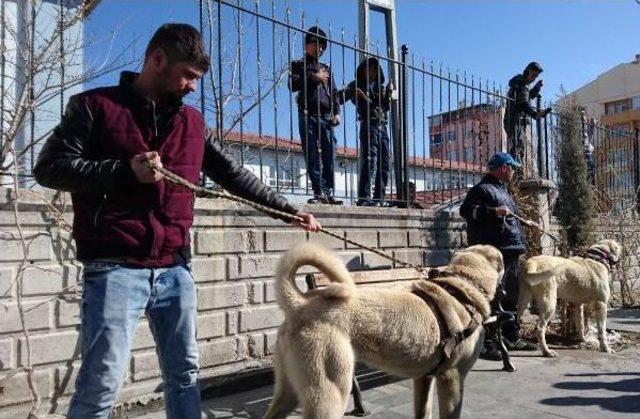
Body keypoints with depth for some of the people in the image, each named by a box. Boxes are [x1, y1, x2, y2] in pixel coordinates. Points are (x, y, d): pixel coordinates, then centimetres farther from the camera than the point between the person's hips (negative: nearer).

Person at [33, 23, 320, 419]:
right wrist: (126, 171, -16)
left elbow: (234, 175, 17)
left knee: (185, 374, 12)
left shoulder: (192, 121, 14)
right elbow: (50, 167, -4)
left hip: (175, 270, 5)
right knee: (102, 381, -4)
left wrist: (287, 209, 14)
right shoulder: (95, 106, 1)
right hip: (116, 269, -5)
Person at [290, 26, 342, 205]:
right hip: (307, 115, -3)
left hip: (326, 116, 3)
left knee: (330, 154, -6)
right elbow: (292, 85, -3)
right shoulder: (298, 65, 15)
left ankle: (328, 192, -6)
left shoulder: (326, 68, 26)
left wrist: (336, 112, 6)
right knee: (312, 155, -8)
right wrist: (313, 77, -7)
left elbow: (333, 92, 20)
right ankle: (319, 193, -10)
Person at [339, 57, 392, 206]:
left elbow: (387, 106, 14)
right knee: (370, 160, -18)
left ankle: (379, 198, 4)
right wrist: (352, 92, -18)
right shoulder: (357, 85, 10)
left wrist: (388, 93, -1)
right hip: (368, 125, -6)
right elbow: (340, 98, 0)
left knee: (384, 164, 1)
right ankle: (364, 198, -23)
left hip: (382, 127, 6)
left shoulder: (381, 87, 23)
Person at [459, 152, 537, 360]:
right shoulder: (482, 189, -7)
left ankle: (512, 337, 30)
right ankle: (486, 343, -9)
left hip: (511, 252, 10)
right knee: (492, 297, -12)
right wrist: (493, 211, -26)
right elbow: (466, 209, -21)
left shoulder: (502, 190, 23)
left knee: (511, 297, 17)